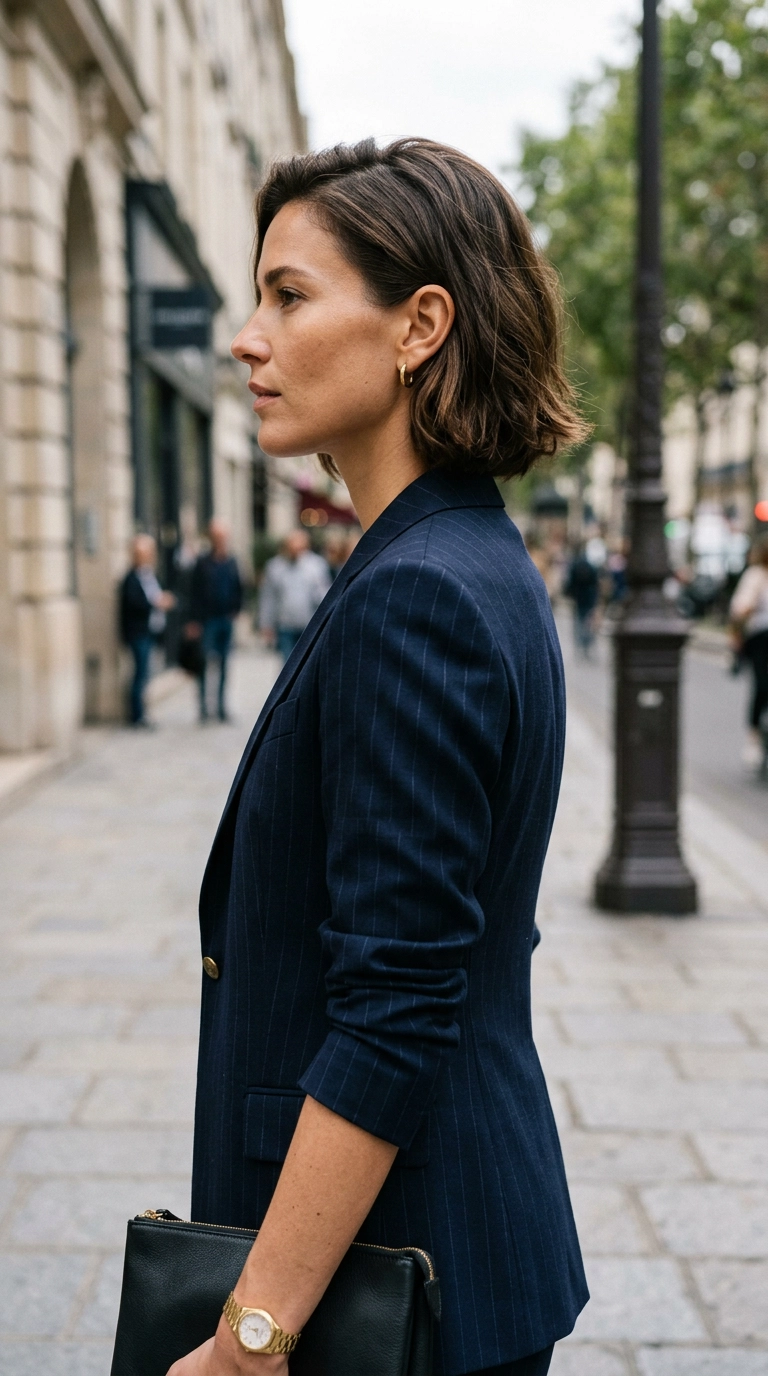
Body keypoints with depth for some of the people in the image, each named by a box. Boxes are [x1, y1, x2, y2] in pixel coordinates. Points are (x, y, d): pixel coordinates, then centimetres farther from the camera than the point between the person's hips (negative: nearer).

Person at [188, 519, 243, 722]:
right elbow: (195, 594, -3)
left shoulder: (232, 563, 9)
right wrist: (196, 621, -9)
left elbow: (239, 590, 15)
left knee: (223, 665, 8)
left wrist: (234, 611, 0)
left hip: (227, 620, 4)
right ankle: (204, 707, 1)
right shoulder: (203, 563, -2)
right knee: (205, 664, -4)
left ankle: (222, 707, 14)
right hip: (208, 621, -4)